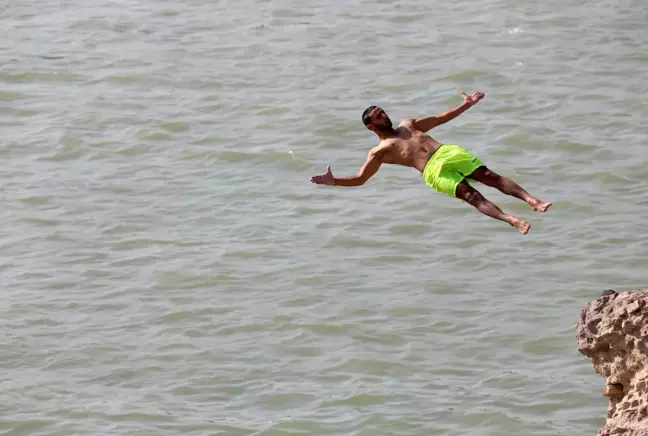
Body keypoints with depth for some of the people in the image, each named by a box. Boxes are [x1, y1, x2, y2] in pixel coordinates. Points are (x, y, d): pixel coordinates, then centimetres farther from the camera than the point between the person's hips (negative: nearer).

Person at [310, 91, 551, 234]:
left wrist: (466, 105, 34)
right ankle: (511, 220, -45)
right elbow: (360, 179, 13)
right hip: (433, 170, -6)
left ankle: (532, 201, -31)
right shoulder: (379, 152, 17)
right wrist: (333, 182, -1)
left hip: (449, 153, 6)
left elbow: (441, 118, 38)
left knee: (489, 176, -16)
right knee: (468, 193, -28)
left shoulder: (408, 125, 33)